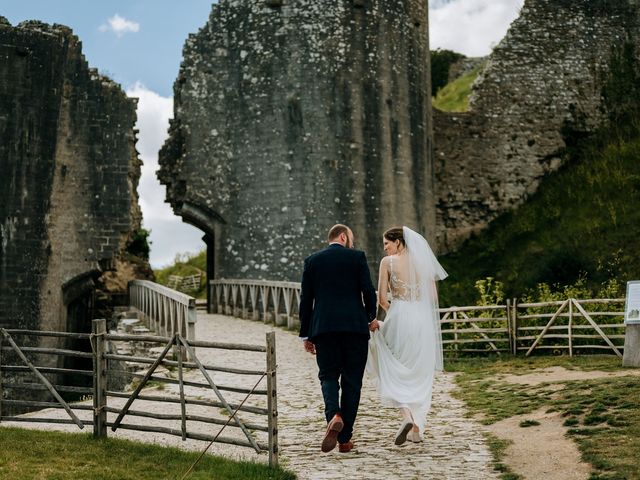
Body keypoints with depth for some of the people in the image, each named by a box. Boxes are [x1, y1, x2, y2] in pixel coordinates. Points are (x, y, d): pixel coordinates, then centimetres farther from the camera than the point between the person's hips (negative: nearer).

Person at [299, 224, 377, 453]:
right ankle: (345, 438, 7)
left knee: (328, 375, 10)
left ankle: (334, 416, -19)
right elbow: (369, 292, -2)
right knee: (352, 381, 6)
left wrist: (305, 335, 13)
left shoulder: (312, 260, 9)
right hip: (355, 326, -1)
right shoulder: (357, 257, 3)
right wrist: (371, 317, 17)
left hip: (323, 327, 2)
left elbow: (306, 300, 8)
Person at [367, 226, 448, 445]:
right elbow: (433, 297, 8)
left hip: (399, 319, -4)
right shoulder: (422, 261, 8)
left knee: (394, 370, 9)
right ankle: (417, 429, 13)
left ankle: (406, 415, -14)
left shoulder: (388, 262, -3)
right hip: (423, 320, 4)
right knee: (420, 376, 11)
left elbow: (382, 298, -4)